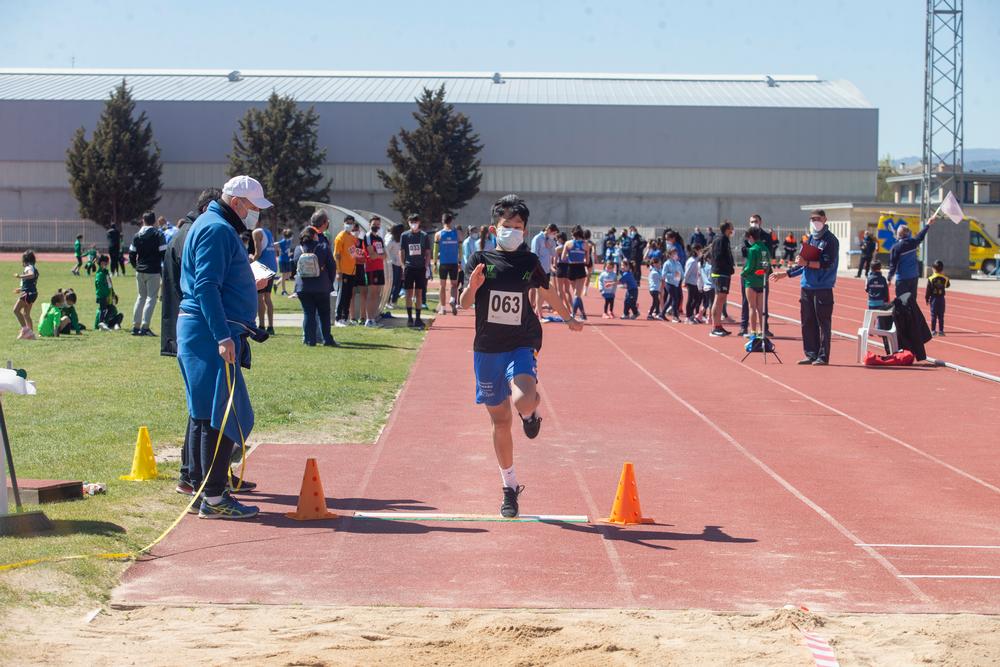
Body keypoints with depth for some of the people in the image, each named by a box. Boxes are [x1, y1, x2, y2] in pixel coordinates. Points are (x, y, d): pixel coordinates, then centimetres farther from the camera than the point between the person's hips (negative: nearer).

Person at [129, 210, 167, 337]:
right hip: (153, 271, -5)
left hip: (140, 271, 5)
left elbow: (131, 254, 7)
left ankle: (135, 326, 14)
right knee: (151, 297, -2)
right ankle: (144, 327, -11)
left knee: (141, 297, 16)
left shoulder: (137, 236, 6)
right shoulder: (158, 234, -7)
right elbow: (164, 253, -11)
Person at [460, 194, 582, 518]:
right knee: (500, 419, 7)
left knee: (523, 401, -29)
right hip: (487, 349, 1)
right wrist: (473, 286, -30)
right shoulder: (481, 259, -2)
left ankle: (532, 411, 11)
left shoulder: (530, 262, 3)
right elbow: (464, 303, -8)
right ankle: (510, 487, 21)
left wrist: (569, 318, 36)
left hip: (522, 347, -1)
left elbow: (547, 293, 22)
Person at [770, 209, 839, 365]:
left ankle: (823, 356, -2)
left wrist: (807, 263, -21)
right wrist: (785, 274, 21)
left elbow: (827, 263, -15)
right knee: (807, 323, 7)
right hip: (807, 287, 7)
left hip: (823, 289, -7)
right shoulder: (809, 239, 17)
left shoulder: (830, 240, -4)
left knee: (823, 323, -4)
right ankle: (811, 354, 13)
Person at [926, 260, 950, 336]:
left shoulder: (931, 279, -9)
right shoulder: (945, 279, -2)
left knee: (933, 316, 2)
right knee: (941, 316, 6)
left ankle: (933, 331, 1)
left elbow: (928, 290, -7)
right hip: (941, 299, 2)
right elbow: (948, 285, 18)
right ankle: (940, 330, 5)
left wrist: (927, 299, 3)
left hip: (933, 298, -2)